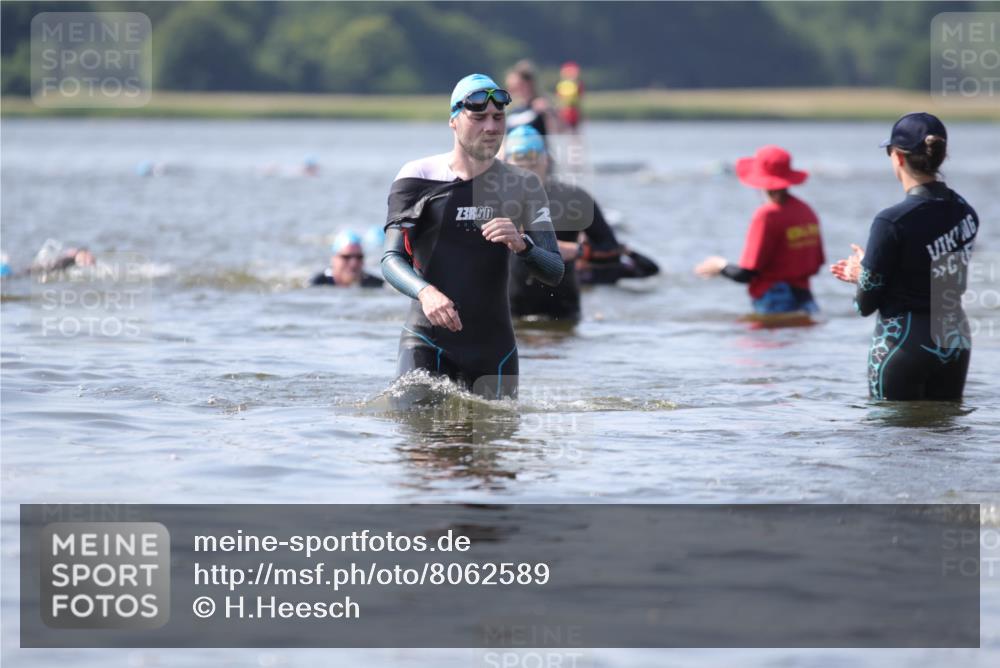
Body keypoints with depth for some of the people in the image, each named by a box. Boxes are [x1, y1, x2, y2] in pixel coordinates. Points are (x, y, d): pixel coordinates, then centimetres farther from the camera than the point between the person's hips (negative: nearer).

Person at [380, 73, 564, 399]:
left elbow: (554, 272, 2)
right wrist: (425, 292, -29)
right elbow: (392, 259, -8)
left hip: (495, 344, 3)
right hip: (428, 340, -3)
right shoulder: (418, 177, -1)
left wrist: (521, 245, -20)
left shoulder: (522, 186, 7)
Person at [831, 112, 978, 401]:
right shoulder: (966, 213, 2)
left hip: (903, 344, -6)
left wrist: (862, 273, 11)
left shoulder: (892, 222, -18)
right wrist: (867, 272, 18)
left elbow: (866, 305, -12)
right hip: (956, 341, 6)